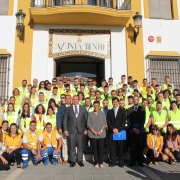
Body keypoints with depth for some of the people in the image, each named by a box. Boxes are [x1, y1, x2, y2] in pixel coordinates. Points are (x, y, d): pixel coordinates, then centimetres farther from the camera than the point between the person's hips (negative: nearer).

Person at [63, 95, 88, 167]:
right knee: (72, 146, 2)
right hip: (71, 130, 0)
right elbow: (65, 120, 5)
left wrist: (86, 129, 0)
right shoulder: (68, 109, 8)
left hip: (81, 130, 1)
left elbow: (86, 119, 8)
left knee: (80, 146, 4)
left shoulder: (83, 108, 10)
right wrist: (65, 130, -2)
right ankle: (73, 161, 14)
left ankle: (80, 160, 17)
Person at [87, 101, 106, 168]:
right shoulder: (90, 114, 7)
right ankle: (96, 162, 9)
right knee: (94, 148, 2)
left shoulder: (102, 114, 8)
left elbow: (104, 123, 3)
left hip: (101, 134, 0)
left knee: (101, 148, -2)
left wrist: (100, 131, -10)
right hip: (92, 134, 0)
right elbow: (88, 124, 1)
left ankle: (101, 162, 7)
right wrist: (94, 131, -10)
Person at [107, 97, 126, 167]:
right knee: (112, 147, 1)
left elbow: (124, 121, -1)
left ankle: (120, 162, 8)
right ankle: (113, 161, 8)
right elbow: (108, 122, 5)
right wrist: (113, 129, -10)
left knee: (120, 147, 0)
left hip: (120, 131, -1)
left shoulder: (123, 111, 9)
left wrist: (118, 129, -11)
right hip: (111, 132, 1)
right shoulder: (109, 111, 13)